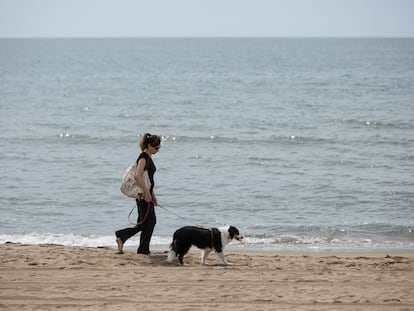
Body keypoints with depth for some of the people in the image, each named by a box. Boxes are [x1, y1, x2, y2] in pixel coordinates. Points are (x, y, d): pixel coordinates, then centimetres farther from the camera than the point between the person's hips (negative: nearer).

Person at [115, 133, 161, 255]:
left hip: (146, 194, 10)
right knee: (148, 222, -4)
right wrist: (146, 192, -24)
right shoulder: (143, 157, -14)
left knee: (150, 222, 11)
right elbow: (138, 175, -26)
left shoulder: (149, 157, 16)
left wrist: (152, 195, 25)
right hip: (143, 194, -10)